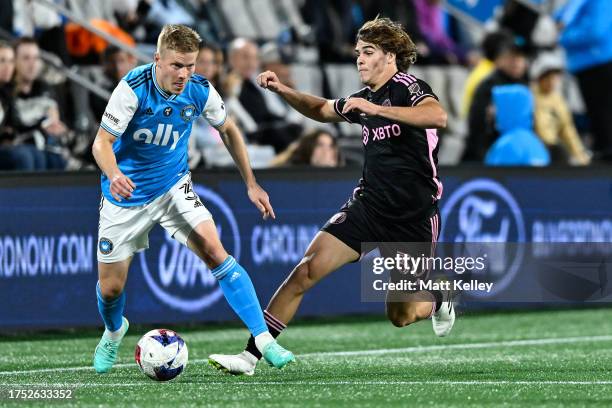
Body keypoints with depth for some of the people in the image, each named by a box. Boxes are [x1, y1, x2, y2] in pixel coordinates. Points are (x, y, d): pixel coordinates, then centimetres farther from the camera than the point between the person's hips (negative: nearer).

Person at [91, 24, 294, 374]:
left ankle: (264, 339, -19)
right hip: (127, 194, -2)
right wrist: (114, 175, -43)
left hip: (174, 187, 2)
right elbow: (102, 142, -22)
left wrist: (251, 184, 4)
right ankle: (114, 332, 42)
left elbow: (228, 130, 7)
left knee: (215, 252, -20)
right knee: (111, 288, 5)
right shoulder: (133, 88, -24)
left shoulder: (200, 91, -13)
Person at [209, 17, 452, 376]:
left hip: (414, 218, -5)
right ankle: (251, 356, -12)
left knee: (401, 316, 5)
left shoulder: (407, 87, -12)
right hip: (368, 208, 5)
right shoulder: (365, 98, 11)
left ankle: (438, 298, 41)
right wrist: (283, 90, 15)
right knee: (306, 271, -13)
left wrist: (376, 109, -38)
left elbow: (438, 117, -34)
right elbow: (322, 110, 32)